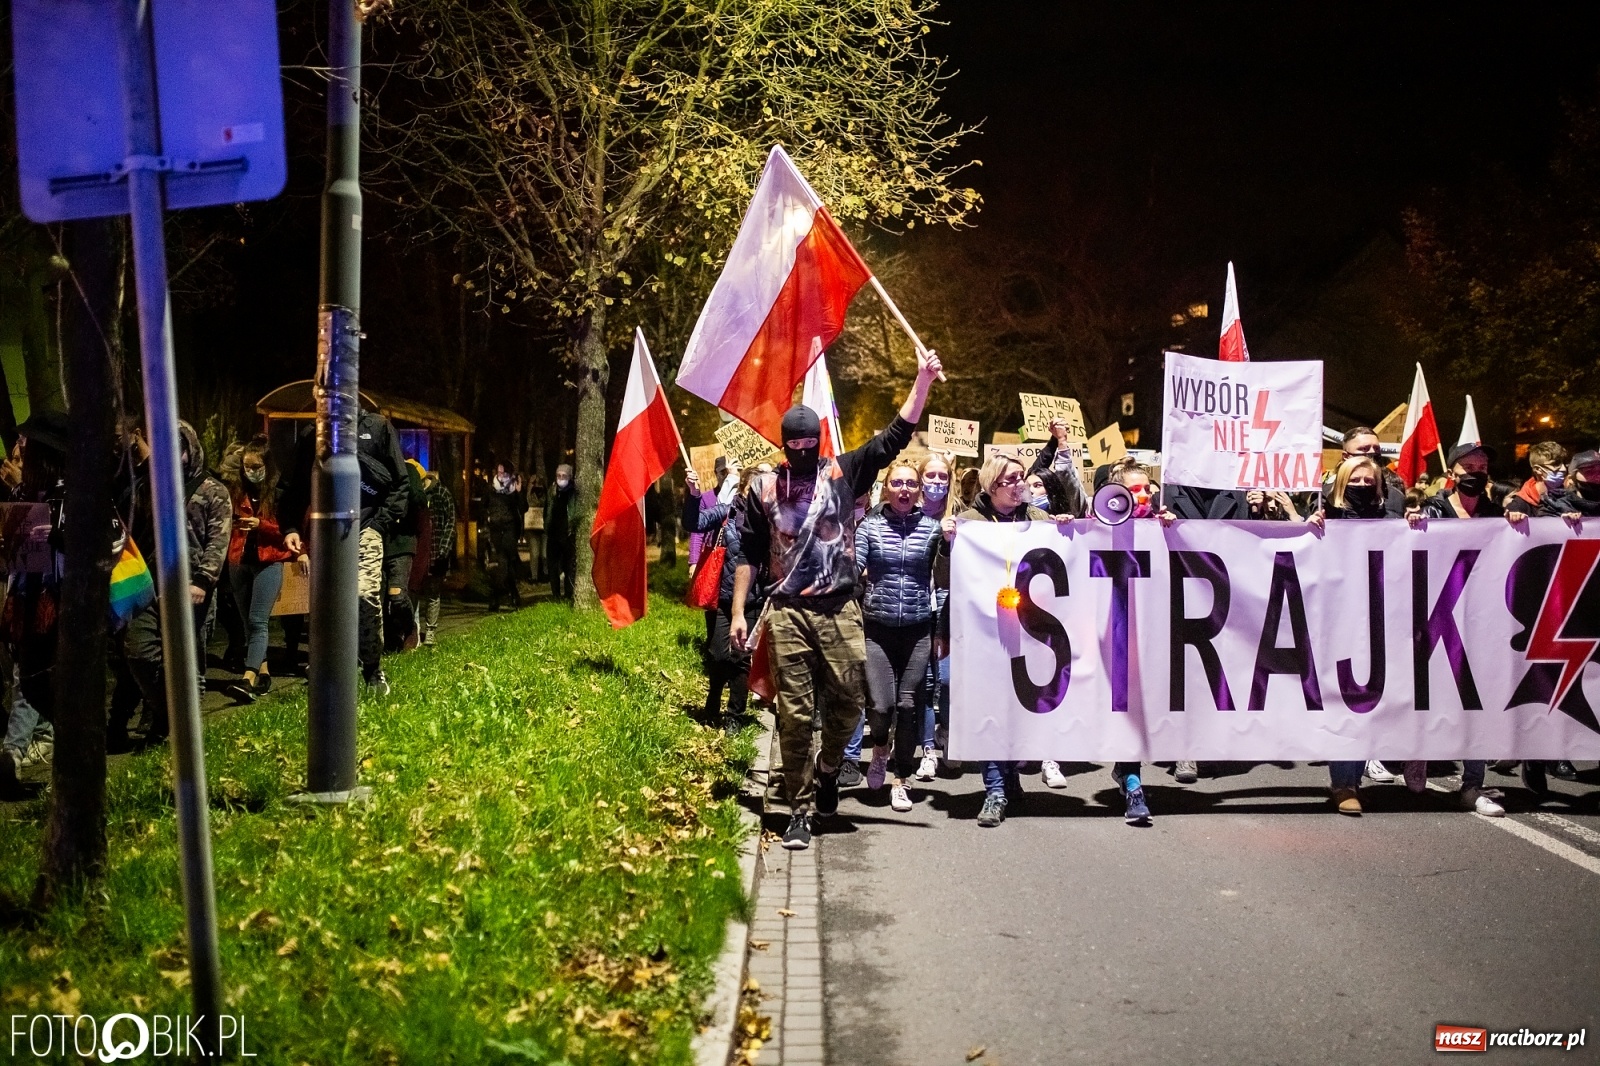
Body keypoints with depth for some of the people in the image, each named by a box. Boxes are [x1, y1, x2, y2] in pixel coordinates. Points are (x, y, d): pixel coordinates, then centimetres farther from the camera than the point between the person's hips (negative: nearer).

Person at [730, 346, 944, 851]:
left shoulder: (844, 472, 5)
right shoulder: (764, 486, 5)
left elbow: (896, 436, -2)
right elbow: (748, 553, 9)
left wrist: (922, 380, -11)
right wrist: (738, 612, 3)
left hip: (840, 609, 1)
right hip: (788, 613, 0)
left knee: (850, 698, -1)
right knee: (794, 713, 0)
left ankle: (827, 771, 29)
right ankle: (800, 809, 8)